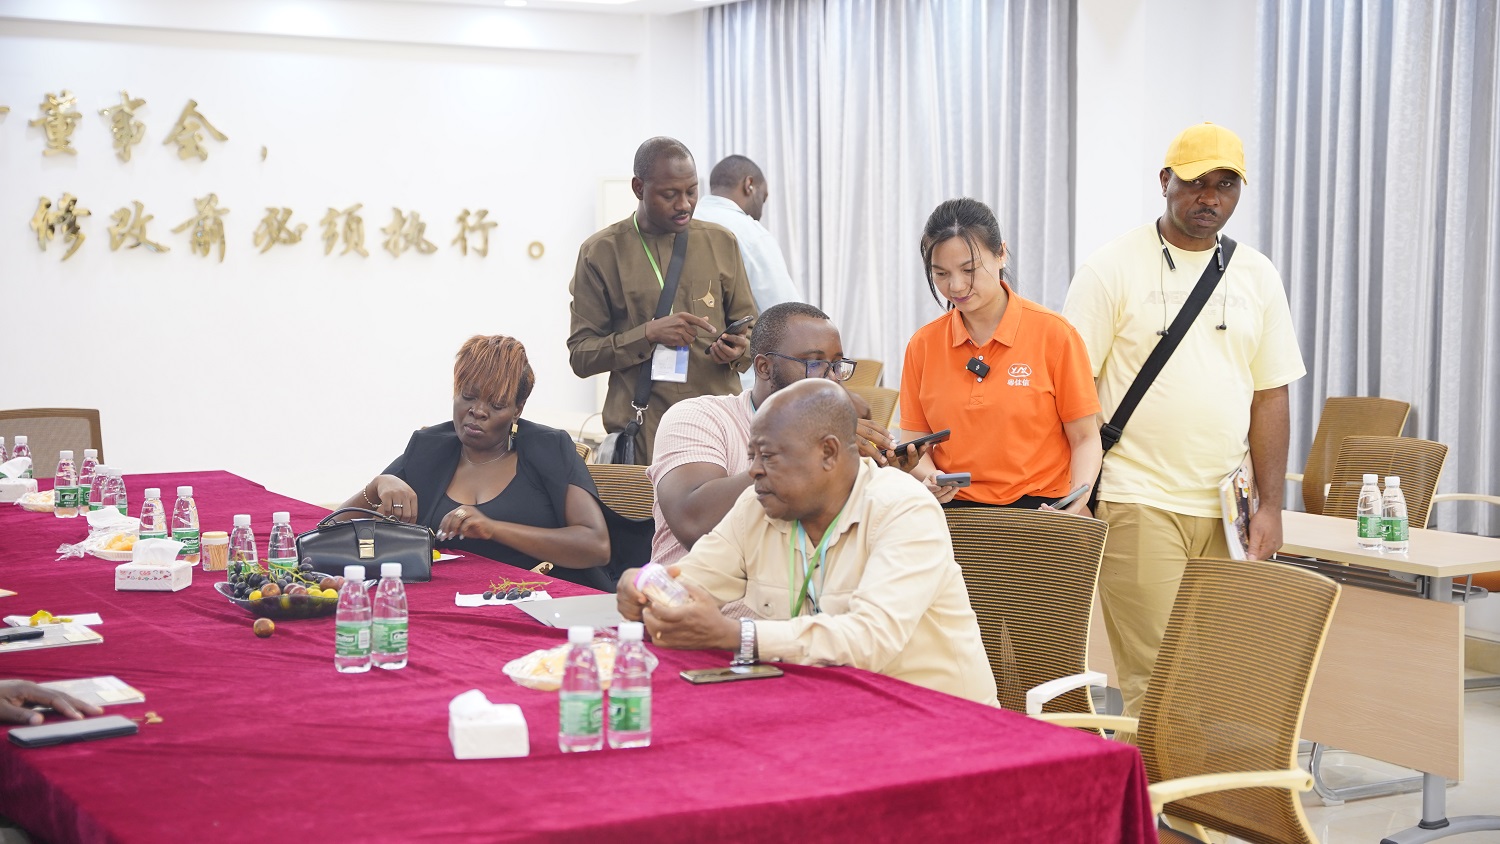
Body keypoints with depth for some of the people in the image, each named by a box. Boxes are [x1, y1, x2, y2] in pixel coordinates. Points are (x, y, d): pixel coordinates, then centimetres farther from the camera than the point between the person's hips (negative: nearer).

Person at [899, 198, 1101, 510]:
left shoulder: (1054, 333, 1)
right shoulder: (923, 344, 9)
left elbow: (1085, 439, 4)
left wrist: (1076, 504, -13)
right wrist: (929, 479, -8)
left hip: (1038, 507, -2)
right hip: (955, 513, 2)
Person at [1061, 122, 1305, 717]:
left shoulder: (1257, 277, 12)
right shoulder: (1113, 269, -1)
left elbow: (1270, 395, 12)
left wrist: (1270, 505, 5)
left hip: (1226, 510, 4)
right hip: (1139, 504, -4)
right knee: (1156, 677, -8)